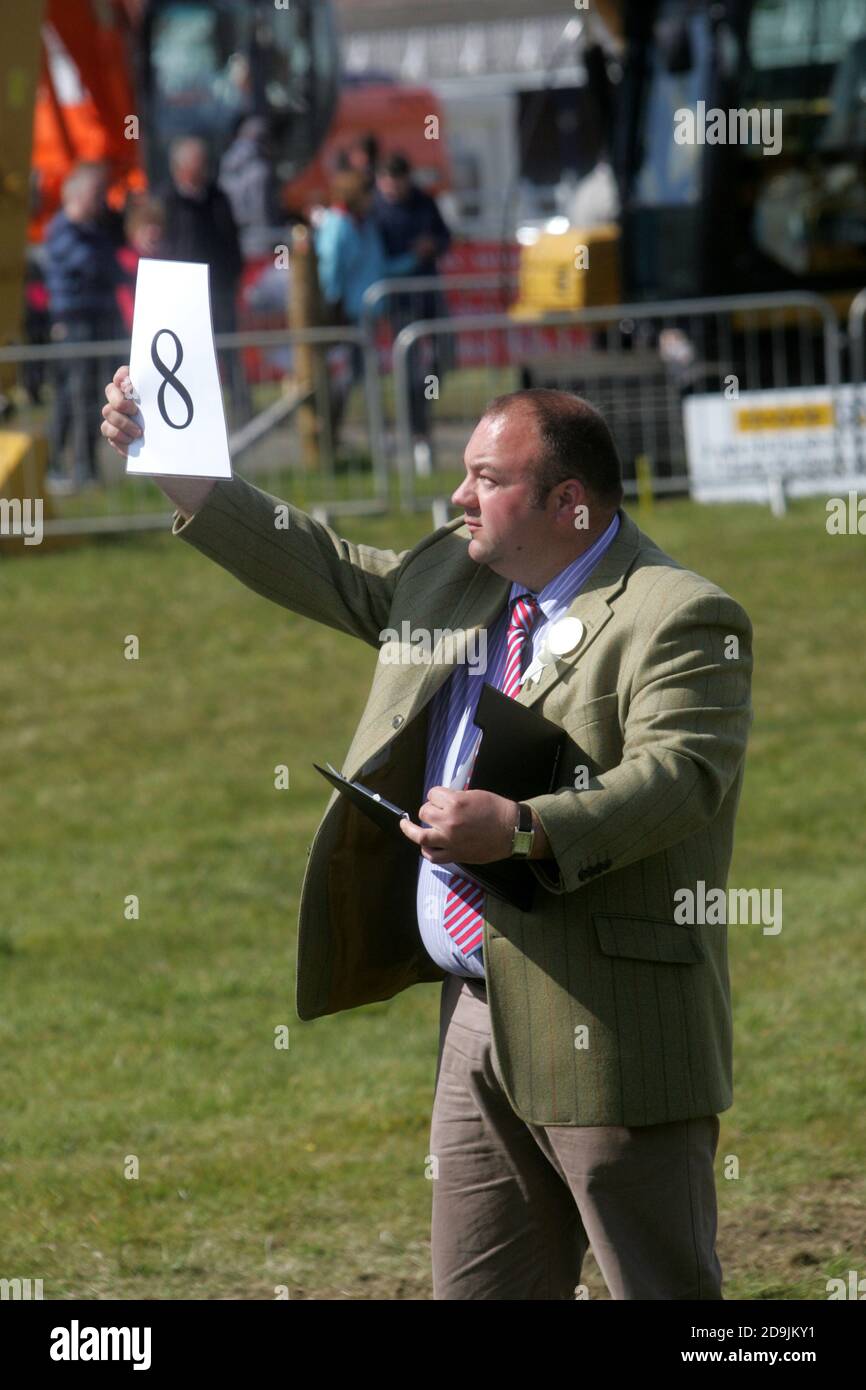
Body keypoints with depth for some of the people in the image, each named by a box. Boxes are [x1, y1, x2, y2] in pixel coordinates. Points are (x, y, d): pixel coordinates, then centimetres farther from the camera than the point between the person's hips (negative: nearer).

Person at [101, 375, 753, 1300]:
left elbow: (682, 774, -24)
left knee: (662, 1291, -2)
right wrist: (170, 468, 20)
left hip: (609, 1030, -9)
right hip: (478, 1016, 9)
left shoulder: (677, 619, -12)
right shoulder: (456, 576, 14)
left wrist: (521, 830, -34)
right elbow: (322, 571, 24)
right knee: (478, 1293, 12)